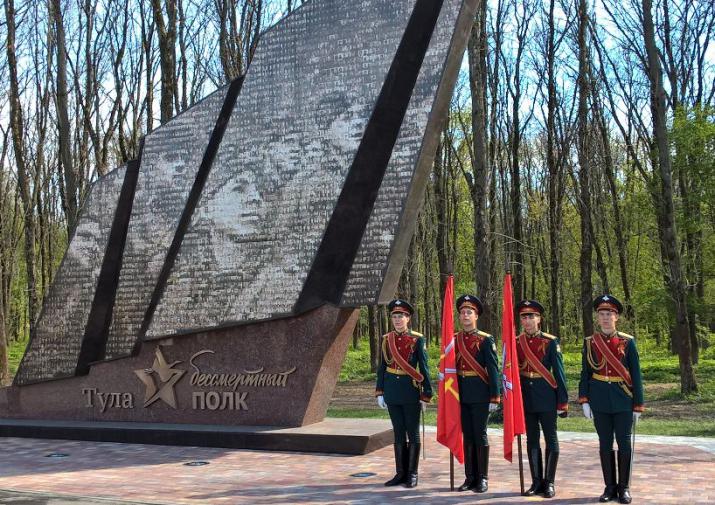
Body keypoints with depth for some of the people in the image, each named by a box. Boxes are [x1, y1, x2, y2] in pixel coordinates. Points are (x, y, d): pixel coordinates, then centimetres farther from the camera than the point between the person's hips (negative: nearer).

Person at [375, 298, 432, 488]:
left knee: (413, 433, 4)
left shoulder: (417, 339, -5)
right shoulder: (386, 339, 6)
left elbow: (424, 368, -5)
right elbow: (382, 367, 10)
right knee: (399, 433, 10)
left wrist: (426, 394, -7)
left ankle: (412, 474, 13)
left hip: (411, 391, -4)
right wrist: (380, 392, 7)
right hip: (392, 391, 4)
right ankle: (400, 473, 18)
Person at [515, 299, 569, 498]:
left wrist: (563, 401, -7)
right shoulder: (516, 342, 4)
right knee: (532, 440, 9)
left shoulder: (551, 342, -6)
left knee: (550, 439, 5)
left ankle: (549, 482, 13)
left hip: (546, 396, -3)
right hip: (525, 397, 3)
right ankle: (537, 482, 17)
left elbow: (559, 372, -5)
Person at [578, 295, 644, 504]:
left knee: (624, 444, 4)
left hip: (623, 400, -1)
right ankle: (610, 487, 17)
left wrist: (638, 405, -2)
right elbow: (585, 374, 5)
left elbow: (636, 375, 0)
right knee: (605, 444, 7)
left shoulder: (627, 342, -1)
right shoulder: (589, 343, 3)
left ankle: (624, 487, 16)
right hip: (600, 401, 1)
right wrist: (584, 400, -3)